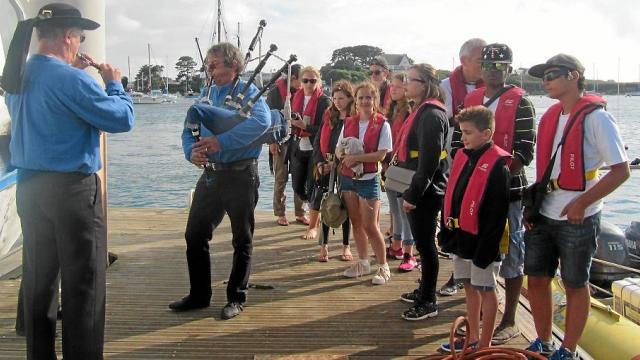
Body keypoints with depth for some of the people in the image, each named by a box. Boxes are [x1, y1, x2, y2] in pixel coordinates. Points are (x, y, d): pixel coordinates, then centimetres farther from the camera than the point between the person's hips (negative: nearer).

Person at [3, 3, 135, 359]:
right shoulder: (72, 79, -18)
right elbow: (123, 118, -14)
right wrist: (114, 84, 2)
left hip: (30, 186, 8)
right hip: (72, 189, -8)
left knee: (38, 280, 16)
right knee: (83, 283, 1)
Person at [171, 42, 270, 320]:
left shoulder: (247, 92, -9)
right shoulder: (206, 95, 11)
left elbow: (261, 121, -29)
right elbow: (189, 130, 12)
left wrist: (221, 141, -33)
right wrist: (191, 151, -11)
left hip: (240, 175, -6)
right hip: (211, 174, 6)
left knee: (242, 240, 6)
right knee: (195, 235, 8)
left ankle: (236, 298, 20)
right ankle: (199, 295, 23)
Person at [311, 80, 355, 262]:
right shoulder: (329, 116, 8)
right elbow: (318, 141, 7)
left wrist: (337, 163, -18)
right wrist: (320, 162, -7)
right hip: (325, 167, 3)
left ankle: (346, 246, 19)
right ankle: (324, 245, 13)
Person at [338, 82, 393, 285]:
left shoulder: (382, 124, -8)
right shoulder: (348, 123, 7)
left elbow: (381, 154, -15)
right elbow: (338, 150, 8)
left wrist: (356, 157, -21)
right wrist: (343, 156, -14)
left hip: (369, 179, -5)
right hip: (348, 177, 5)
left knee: (370, 226, -4)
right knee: (356, 223, 12)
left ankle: (383, 267, 9)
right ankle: (363, 263, 25)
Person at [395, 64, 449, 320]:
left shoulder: (432, 115, -18)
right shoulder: (421, 111, 13)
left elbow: (429, 161, -24)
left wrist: (413, 194, -21)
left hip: (426, 193, -9)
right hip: (417, 191, 9)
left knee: (425, 244, 0)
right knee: (422, 242, 18)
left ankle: (428, 302, 12)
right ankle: (424, 291, 32)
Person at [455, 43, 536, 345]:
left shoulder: (520, 104, -4)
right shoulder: (470, 101, 11)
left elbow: (524, 151, -12)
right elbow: (457, 142, 12)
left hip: (508, 189, -5)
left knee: (510, 254, 4)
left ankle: (509, 321, 15)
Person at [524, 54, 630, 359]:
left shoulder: (596, 117, -12)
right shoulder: (549, 117, 9)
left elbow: (621, 171, -15)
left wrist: (582, 203, -19)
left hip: (577, 218, -6)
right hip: (543, 215, 7)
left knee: (575, 285, 7)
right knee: (536, 279, 11)